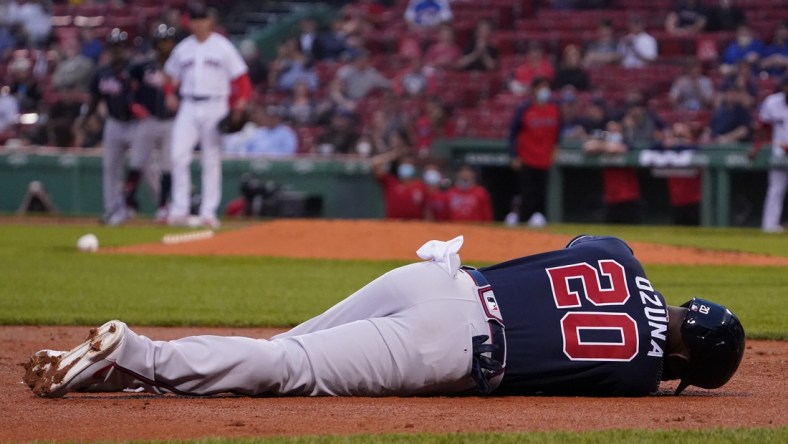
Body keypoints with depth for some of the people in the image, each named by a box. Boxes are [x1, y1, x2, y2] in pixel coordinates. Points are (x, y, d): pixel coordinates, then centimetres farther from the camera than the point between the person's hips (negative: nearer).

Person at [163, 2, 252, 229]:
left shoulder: (223, 47, 1)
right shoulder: (182, 48, 11)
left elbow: (240, 77, 0)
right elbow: (172, 75, 17)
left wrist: (241, 101, -16)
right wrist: (170, 94, -3)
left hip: (215, 108, -3)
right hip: (188, 108, 3)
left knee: (212, 161, -1)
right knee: (179, 155, -10)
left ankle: (209, 212, 3)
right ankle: (179, 210, -6)